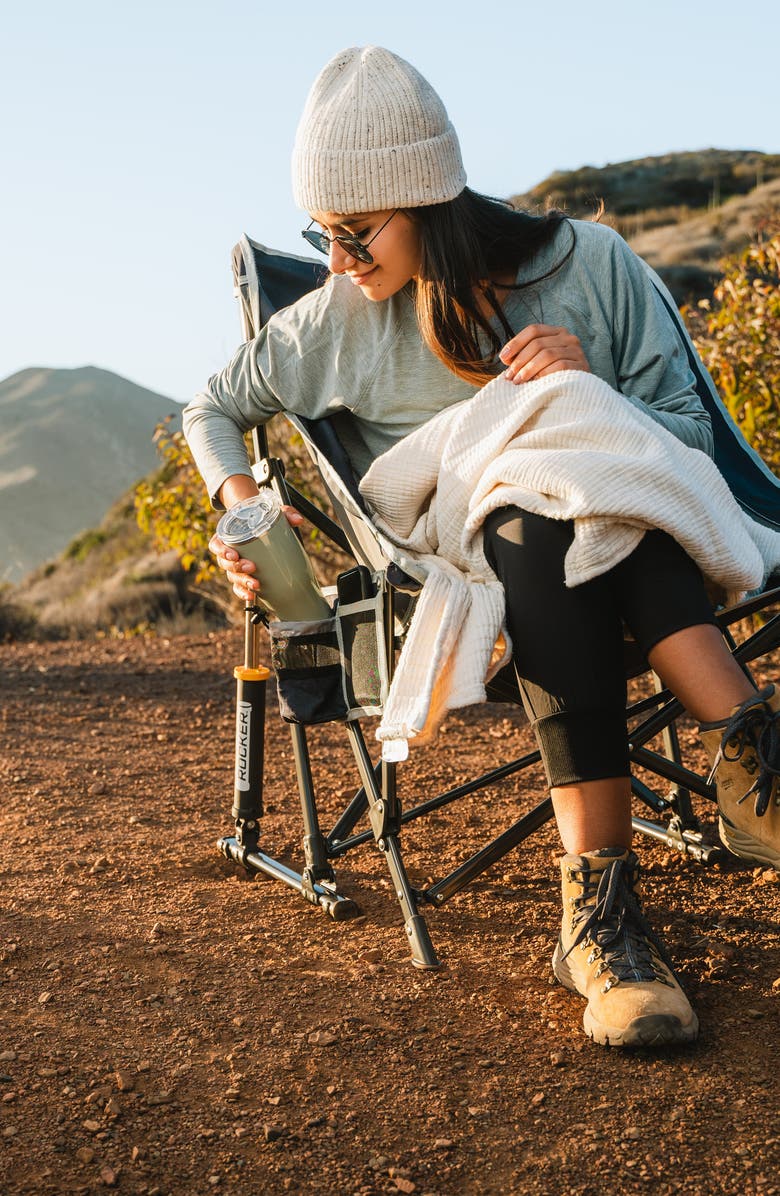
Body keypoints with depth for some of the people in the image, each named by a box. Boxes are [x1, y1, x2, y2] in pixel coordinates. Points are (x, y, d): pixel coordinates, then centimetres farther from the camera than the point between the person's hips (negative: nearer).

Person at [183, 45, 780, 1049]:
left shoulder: (588, 264, 2)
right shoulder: (336, 325, 5)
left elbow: (692, 441, 2)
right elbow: (212, 410, 20)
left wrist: (593, 393, -17)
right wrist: (237, 496, -1)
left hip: (629, 536, 1)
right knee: (541, 524, -36)